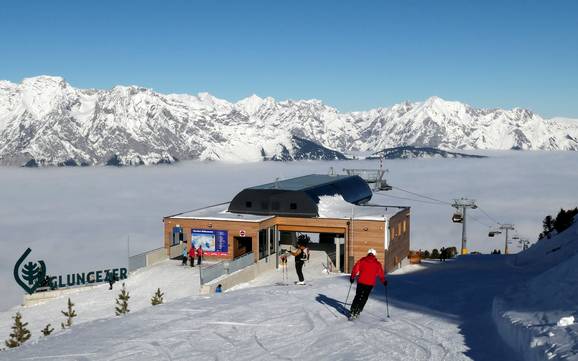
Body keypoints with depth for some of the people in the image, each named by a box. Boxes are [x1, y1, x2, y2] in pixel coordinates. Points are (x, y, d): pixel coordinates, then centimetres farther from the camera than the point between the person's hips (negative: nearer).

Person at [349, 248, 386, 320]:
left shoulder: (362, 260, 3)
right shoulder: (377, 264, 3)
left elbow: (355, 269, 0)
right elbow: (381, 274, 8)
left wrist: (352, 277, 11)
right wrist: (384, 281, 22)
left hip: (361, 282, 1)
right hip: (370, 283, -1)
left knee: (357, 296, 12)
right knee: (364, 298, 11)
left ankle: (352, 312, 4)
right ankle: (357, 312, 5)